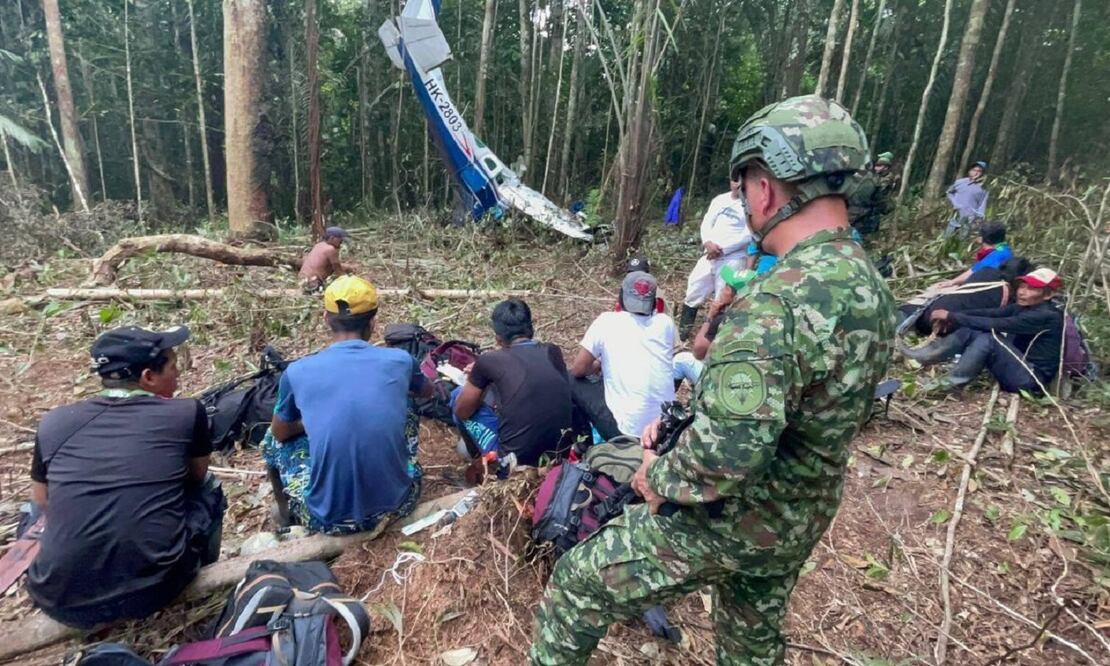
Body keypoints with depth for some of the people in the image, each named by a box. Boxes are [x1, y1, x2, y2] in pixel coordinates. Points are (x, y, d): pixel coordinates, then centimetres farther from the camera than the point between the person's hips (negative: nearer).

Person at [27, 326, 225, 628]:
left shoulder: (54, 423, 3)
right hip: (154, 589, -3)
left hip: (63, 600, 4)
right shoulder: (187, 413, -4)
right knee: (207, 488, 22)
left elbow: (43, 500, 22)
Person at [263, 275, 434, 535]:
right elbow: (427, 392, 18)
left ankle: (286, 513, 47)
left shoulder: (297, 372, -9)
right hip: (397, 504, 1)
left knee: (273, 439, 24)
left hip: (329, 518, -1)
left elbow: (280, 432, 10)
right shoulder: (400, 360, -6)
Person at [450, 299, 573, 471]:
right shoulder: (552, 351, 4)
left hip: (514, 459, -4)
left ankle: (478, 454, 31)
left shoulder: (489, 360, -8)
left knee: (458, 395, 14)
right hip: (561, 453, 5)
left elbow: (461, 411, 4)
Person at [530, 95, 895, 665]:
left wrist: (656, 478, -16)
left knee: (577, 584, 10)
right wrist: (680, 425, 4)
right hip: (801, 520, 9)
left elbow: (721, 455, -39)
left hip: (727, 520, -8)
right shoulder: (871, 287, -1)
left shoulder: (778, 303, -33)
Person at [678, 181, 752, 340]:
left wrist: (722, 248, -17)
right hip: (709, 255, 5)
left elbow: (748, 235, -11)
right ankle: (682, 330, 21)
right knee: (694, 292, 7)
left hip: (733, 259, -5)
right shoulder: (720, 199, 14)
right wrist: (708, 242, -12)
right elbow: (706, 223, 8)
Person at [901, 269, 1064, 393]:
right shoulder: (1023, 307, 8)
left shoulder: (1047, 316, -19)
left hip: (1031, 379, -8)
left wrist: (952, 317, -25)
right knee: (971, 331, -8)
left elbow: (994, 324, -27)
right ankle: (926, 355, -12)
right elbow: (988, 313, -3)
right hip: (1016, 367, 8)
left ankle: (950, 384, -28)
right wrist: (953, 317, -19)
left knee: (988, 339, -30)